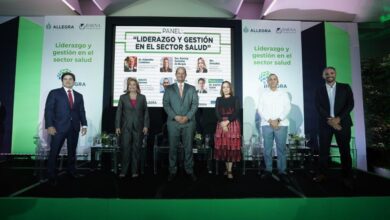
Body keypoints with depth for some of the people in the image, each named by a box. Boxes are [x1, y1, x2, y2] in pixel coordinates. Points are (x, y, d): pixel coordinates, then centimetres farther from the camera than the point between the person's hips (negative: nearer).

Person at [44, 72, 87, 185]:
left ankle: (72, 171, 22)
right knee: (54, 152, 0)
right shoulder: (54, 93, 4)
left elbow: (81, 111, 12)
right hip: (59, 127, -3)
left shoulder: (79, 95, 15)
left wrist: (84, 125, 2)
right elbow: (48, 110, -3)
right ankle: (52, 175, 11)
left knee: (72, 151, 10)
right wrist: (49, 125, -13)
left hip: (74, 127, 4)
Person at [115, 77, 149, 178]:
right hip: (126, 127, 0)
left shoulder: (142, 97, 7)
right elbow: (119, 112, 4)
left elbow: (146, 112, 5)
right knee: (125, 148, -2)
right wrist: (117, 126, -2)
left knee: (136, 149, 5)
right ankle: (123, 171, 8)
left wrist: (146, 125, -2)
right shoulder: (123, 97, 6)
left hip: (138, 127, 1)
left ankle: (134, 171, 14)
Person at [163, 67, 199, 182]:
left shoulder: (192, 88, 11)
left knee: (188, 147, 6)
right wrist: (175, 116, -12)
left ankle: (189, 170, 17)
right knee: (173, 147, 4)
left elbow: (195, 104, 2)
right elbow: (166, 104, 0)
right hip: (173, 122, 0)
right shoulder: (169, 89, 9)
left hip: (188, 122, 1)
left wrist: (187, 117, -11)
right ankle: (172, 171, 16)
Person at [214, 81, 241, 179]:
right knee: (222, 147, 0)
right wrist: (222, 123, -14)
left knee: (232, 147, -4)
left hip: (233, 124, -2)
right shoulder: (219, 99, 12)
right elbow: (217, 113, 1)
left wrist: (227, 121, -16)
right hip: (221, 124, 2)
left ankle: (229, 171, 1)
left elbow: (236, 112, -4)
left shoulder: (235, 99, 6)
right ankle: (227, 168, 14)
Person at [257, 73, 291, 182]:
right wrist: (270, 121, -11)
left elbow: (287, 108, 1)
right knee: (267, 148, 1)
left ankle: (282, 172, 5)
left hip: (281, 124, 0)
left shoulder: (284, 94, 12)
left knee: (281, 148, -2)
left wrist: (278, 120, -13)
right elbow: (260, 109, 3)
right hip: (266, 124, 1)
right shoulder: (263, 94, 12)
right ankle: (268, 170, 10)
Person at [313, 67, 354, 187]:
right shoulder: (319, 90, 9)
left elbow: (350, 104, -2)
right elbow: (318, 107, -1)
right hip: (325, 124, 1)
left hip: (342, 122, -1)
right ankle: (322, 174, 12)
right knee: (323, 150, 3)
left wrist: (338, 118, -14)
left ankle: (347, 176, 14)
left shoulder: (345, 87, 7)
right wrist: (329, 120, -13)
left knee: (345, 150, 4)